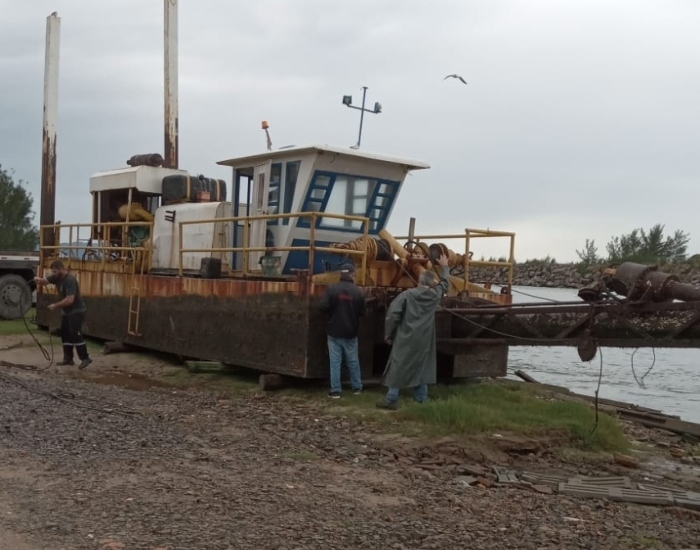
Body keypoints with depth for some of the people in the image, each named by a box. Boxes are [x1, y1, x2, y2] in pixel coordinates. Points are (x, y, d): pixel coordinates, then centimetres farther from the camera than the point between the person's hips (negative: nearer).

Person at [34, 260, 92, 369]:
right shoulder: (57, 277, 3)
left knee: (75, 334, -14)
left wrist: (55, 305, -22)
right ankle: (68, 358, 15)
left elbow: (70, 300, -30)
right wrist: (38, 280, -23)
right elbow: (44, 281, 1)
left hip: (77, 311, -9)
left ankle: (85, 358, -11)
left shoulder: (70, 280, -24)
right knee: (65, 334, 10)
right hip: (66, 312, 10)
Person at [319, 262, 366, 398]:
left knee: (335, 362, 2)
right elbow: (362, 312, 0)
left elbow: (324, 306, -13)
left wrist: (333, 312, 7)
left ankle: (335, 391, 1)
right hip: (351, 332, 1)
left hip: (334, 331, -1)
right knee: (353, 361, 15)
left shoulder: (332, 289, -10)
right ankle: (357, 387, 25)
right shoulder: (357, 291, -6)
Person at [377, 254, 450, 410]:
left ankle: (391, 400, 5)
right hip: (423, 340, 3)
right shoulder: (435, 295, 2)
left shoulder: (407, 295, -7)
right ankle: (421, 400, 18)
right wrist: (445, 267, 41)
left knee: (397, 367, 3)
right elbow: (444, 284, 24)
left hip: (405, 339, -3)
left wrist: (388, 335, 1)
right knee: (421, 367, 14)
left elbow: (392, 315, -11)